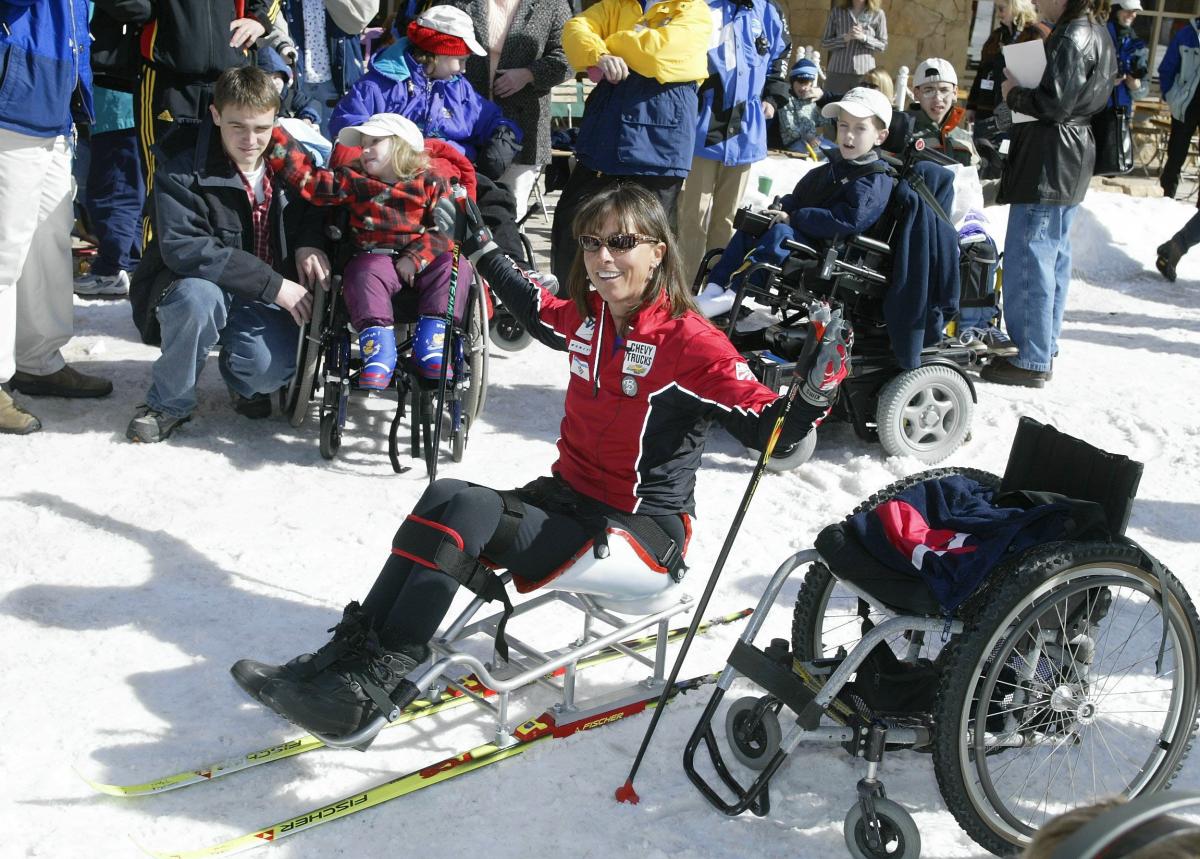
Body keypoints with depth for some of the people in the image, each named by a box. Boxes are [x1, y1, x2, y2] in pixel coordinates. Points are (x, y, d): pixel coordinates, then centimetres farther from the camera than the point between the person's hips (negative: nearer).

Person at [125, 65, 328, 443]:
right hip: (190, 282, -2)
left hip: (267, 295, 2)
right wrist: (272, 284, -31)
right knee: (199, 296, -38)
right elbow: (183, 247, -27)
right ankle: (168, 404, -12)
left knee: (271, 368, -27)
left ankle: (242, 381, 15)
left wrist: (310, 243, -11)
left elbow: (313, 207, 16)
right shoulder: (182, 164, -16)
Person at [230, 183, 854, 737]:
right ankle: (353, 651, -18)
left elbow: (769, 430, -19)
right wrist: (482, 250, 33)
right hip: (568, 497, 7)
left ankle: (374, 680, -21)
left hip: (642, 531, -7)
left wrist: (813, 394, -39)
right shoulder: (587, 317, 5)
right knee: (445, 500, -17)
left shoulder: (690, 342, -16)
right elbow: (535, 309, 29)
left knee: (458, 512, -24)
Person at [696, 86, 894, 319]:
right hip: (804, 234, 9)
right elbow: (800, 194, 30)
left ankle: (732, 295, -38)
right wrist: (783, 207, 5)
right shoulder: (831, 169, 19)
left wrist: (793, 219, -19)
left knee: (781, 234, -31)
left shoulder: (876, 180, -11)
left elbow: (848, 220, -23)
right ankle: (715, 287, -3)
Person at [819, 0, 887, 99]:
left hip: (865, 73, -1)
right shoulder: (836, 12, 7)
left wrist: (864, 38, -11)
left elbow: (883, 45, 6)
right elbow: (824, 44, 6)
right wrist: (845, 38, -11)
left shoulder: (877, 14, 6)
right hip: (837, 72, 1)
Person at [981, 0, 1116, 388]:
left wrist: (1014, 94, -7)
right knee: (1055, 257, 17)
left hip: (1048, 161, -11)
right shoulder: (1096, 33, 14)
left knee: (1028, 260, -7)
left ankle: (1031, 362, -4)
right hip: (1072, 158, 11)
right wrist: (1022, 89, 5)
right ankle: (1045, 345, 27)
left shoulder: (1071, 37, -17)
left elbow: (1054, 104, -23)